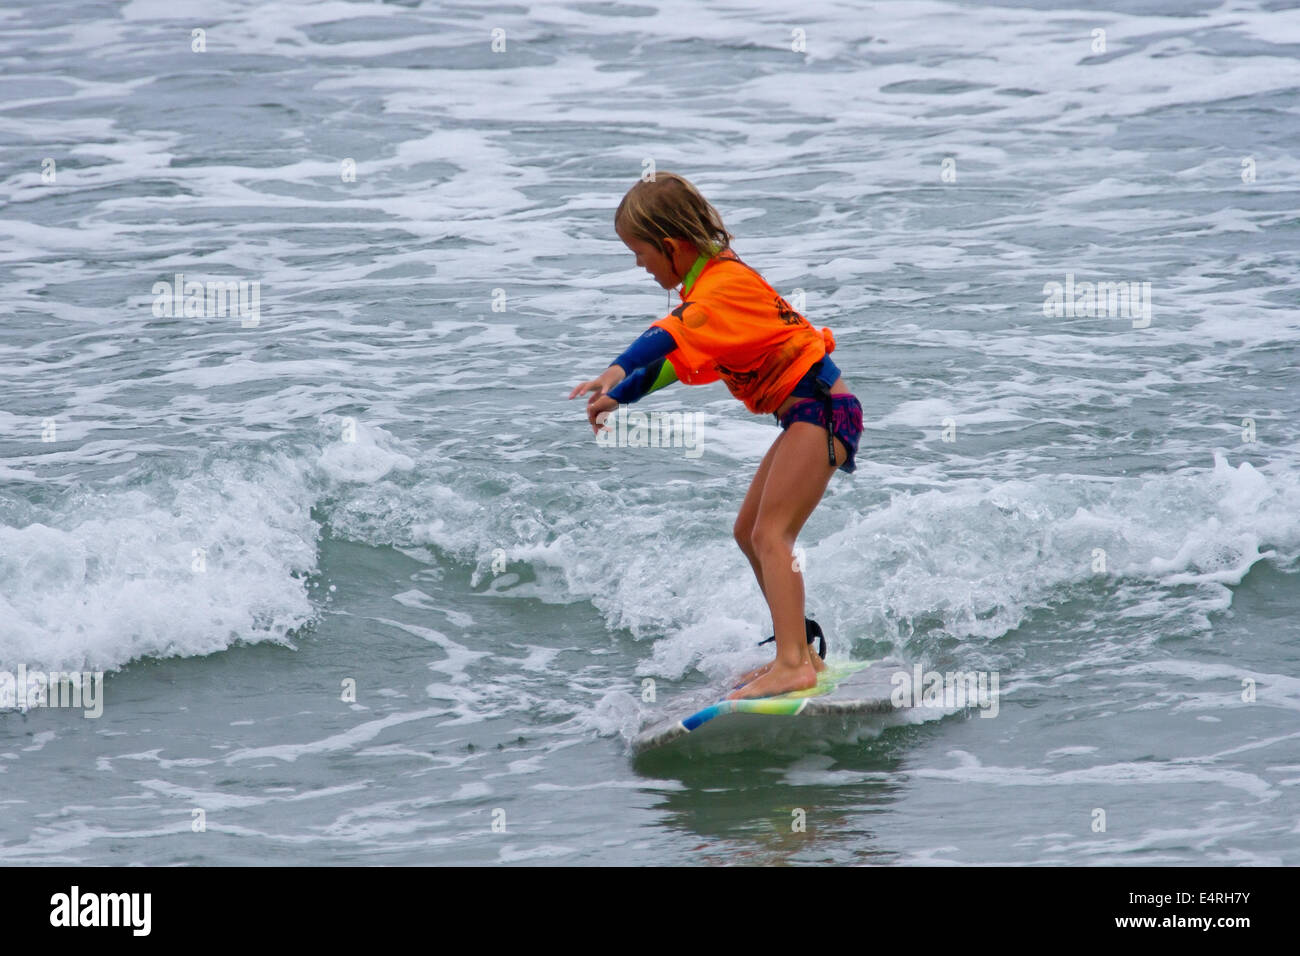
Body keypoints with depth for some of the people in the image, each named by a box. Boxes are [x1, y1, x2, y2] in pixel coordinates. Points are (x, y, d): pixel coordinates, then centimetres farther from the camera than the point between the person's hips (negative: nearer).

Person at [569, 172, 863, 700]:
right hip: (808, 414, 11)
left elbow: (674, 354, -29)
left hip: (821, 410, -11)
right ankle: (800, 652, 22)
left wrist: (618, 396, -26)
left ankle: (793, 663, -29)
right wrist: (618, 370, -3)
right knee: (748, 532, 16)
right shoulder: (714, 279, 13)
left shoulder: (721, 289, -19)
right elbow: (667, 333, 12)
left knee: (770, 533, -20)